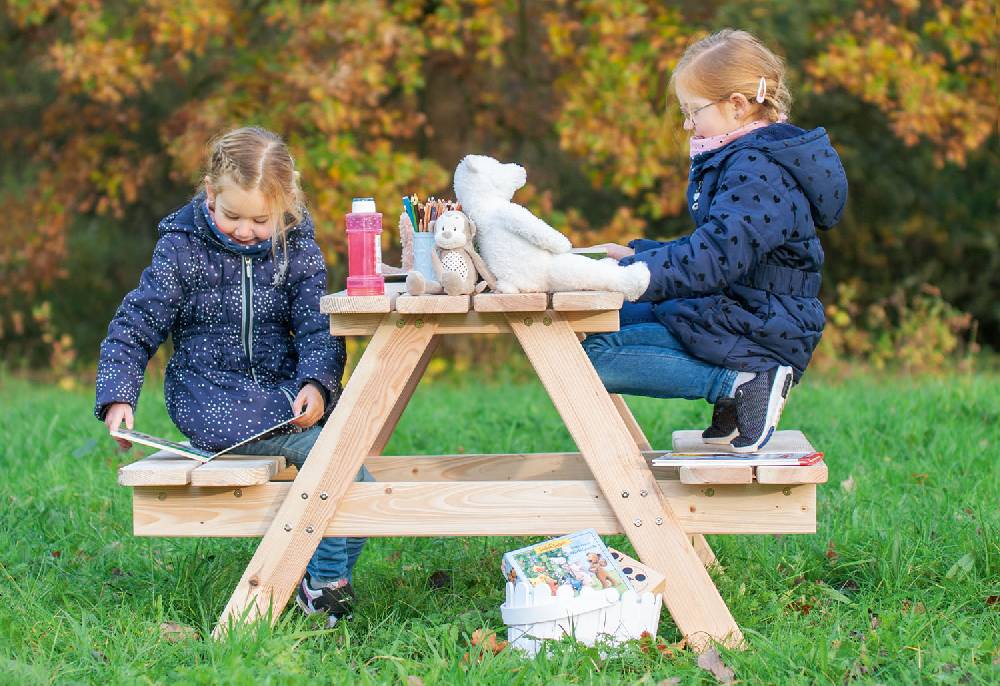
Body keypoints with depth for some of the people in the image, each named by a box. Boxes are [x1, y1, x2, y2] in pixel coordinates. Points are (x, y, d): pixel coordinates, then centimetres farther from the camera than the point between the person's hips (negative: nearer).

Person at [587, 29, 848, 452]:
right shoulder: (742, 160, 15)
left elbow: (712, 260, -28)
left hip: (756, 334, -11)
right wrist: (637, 255, 15)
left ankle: (740, 383, -17)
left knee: (597, 356, -17)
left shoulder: (758, 173, -19)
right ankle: (735, 383, 6)